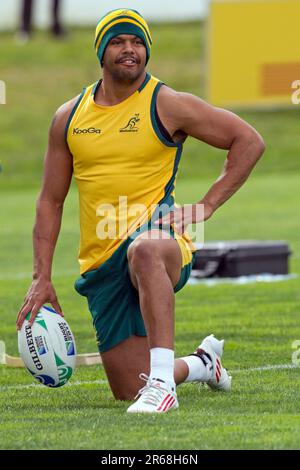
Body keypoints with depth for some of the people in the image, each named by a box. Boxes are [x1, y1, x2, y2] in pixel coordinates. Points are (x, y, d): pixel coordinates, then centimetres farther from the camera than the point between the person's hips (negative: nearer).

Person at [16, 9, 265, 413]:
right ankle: (202, 362, 34)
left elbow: (249, 141, 1)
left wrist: (207, 206, -7)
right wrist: (41, 279, 6)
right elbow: (51, 201, 15)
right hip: (101, 265, 5)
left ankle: (161, 383, -47)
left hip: (157, 232, -5)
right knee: (129, 391, 0)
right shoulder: (69, 118, 11)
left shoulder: (166, 105, -1)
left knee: (144, 251, -44)